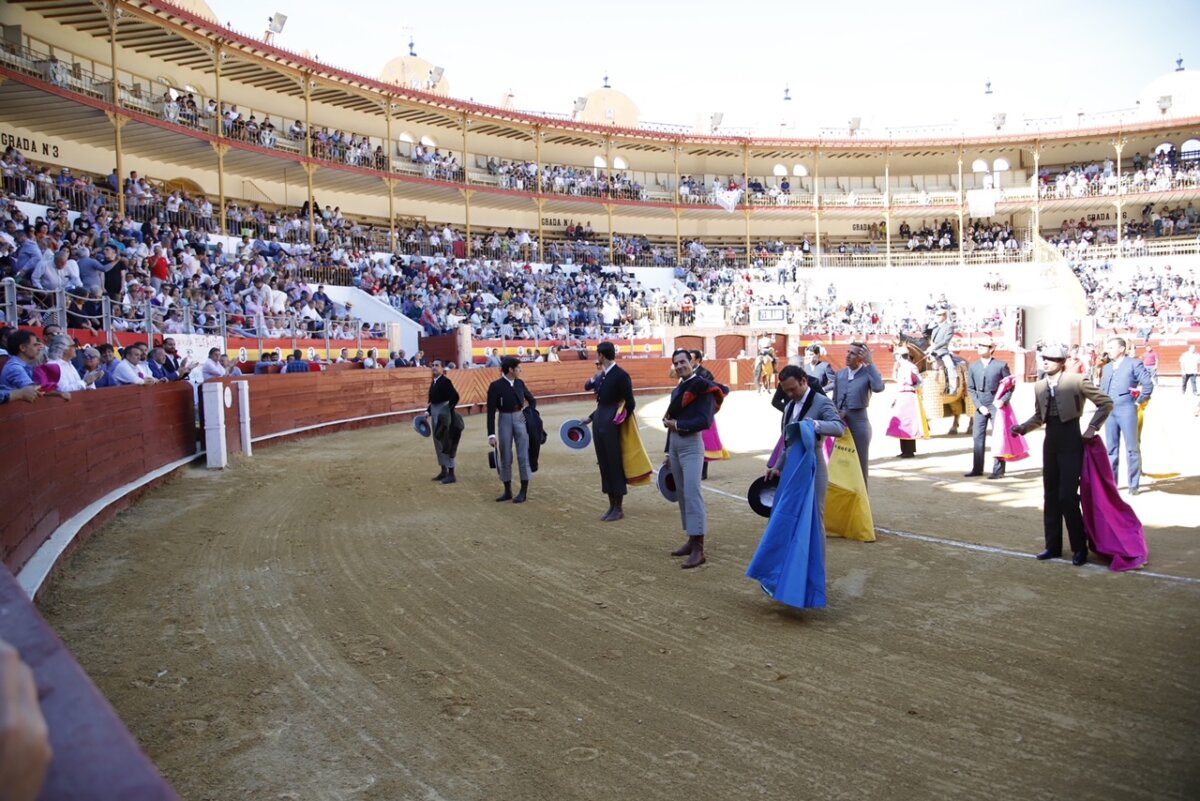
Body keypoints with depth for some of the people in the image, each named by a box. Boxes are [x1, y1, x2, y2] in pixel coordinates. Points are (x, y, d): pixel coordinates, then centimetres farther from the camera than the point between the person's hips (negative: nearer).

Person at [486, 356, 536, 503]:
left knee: (523, 456, 1)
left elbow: (532, 400, 19)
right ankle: (508, 491, 19)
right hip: (505, 421, -2)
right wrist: (491, 434, -14)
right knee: (505, 457, 6)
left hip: (520, 419, 3)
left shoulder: (520, 383, 3)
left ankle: (523, 492, 9)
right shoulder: (496, 386, -10)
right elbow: (491, 411, -10)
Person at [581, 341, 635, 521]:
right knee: (605, 465, 11)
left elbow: (630, 403, -11)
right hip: (599, 424, 8)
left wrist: (620, 421, -5)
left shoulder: (621, 375, -13)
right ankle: (612, 505, 21)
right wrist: (592, 417, 9)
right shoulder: (602, 376, 10)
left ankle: (619, 508, 11)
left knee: (616, 465, 1)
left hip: (612, 425, -8)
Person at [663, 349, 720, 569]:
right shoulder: (676, 390, 15)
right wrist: (668, 452, 18)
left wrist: (678, 424, -15)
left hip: (691, 445, -8)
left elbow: (705, 421, -19)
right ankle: (692, 539, 19)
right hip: (674, 444, 8)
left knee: (692, 493, -13)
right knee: (682, 494, 11)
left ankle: (699, 549, -13)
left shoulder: (703, 387, -9)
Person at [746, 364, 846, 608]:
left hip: (811, 470, -8)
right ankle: (789, 573, 24)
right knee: (787, 521, 12)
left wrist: (814, 424, -40)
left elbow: (839, 427, -26)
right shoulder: (789, 406, 15)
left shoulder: (821, 402, -10)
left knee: (810, 522, -1)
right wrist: (778, 467, 15)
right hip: (792, 471, 8)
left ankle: (812, 577, 9)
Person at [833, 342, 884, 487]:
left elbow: (879, 387, -31)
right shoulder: (840, 374, 7)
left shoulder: (867, 373, -9)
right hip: (841, 424, 5)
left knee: (860, 465, 6)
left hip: (859, 424, -5)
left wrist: (869, 363, -26)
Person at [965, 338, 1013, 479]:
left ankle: (998, 470, 5)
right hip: (980, 406, 4)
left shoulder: (1001, 365, -3)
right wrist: (979, 405, -4)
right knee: (978, 438, 6)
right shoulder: (973, 367, 6)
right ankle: (977, 469, 15)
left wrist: (1003, 400, -13)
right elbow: (971, 388, 6)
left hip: (996, 405, -4)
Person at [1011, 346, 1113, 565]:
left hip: (1071, 443, -6)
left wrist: (1092, 428, -8)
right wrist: (1023, 427, -1)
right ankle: (1053, 546, 20)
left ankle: (1079, 547, 7)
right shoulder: (1040, 386, 8)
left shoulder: (1077, 381, -9)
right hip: (1051, 443, 6)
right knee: (1051, 496, 10)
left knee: (1067, 496, -9)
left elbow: (1106, 403, -3)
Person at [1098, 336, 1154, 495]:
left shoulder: (1134, 364, -2)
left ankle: (1134, 484, 5)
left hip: (1127, 410, -6)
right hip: (1109, 411, 6)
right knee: (1112, 449, 10)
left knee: (1132, 449, 0)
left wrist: (1140, 401, -6)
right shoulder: (1106, 367, 17)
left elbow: (1148, 384, -9)